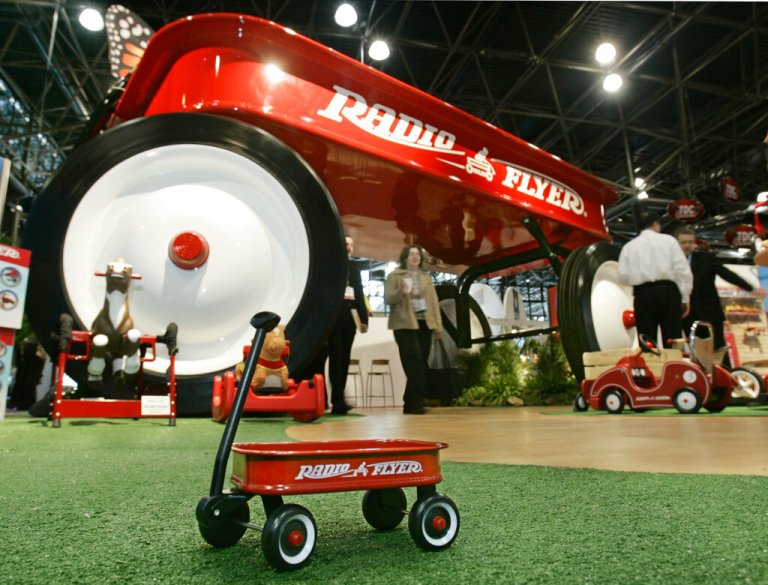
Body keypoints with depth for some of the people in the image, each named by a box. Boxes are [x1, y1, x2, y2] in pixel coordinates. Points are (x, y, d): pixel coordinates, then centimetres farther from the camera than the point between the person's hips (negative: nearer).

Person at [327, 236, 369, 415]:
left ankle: (337, 402, 9)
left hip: (349, 319, 5)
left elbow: (360, 295, 17)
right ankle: (338, 401, -14)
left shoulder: (354, 268, 20)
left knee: (344, 360, 4)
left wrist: (364, 319, 9)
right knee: (337, 358, -12)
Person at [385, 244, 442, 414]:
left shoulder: (426, 277, 18)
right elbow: (388, 298, -5)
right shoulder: (394, 275, 3)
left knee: (421, 364, 5)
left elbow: (434, 301, 15)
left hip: (424, 324, 5)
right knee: (415, 362, -14)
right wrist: (400, 292, -25)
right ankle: (414, 403, -6)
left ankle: (411, 403, 14)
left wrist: (438, 325, 9)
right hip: (405, 324, -5)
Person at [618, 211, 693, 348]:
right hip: (668, 291, -1)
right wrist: (685, 298, 5)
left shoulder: (629, 246, 9)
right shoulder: (668, 240, 5)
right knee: (672, 340, 2)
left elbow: (623, 276, 3)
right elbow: (682, 270, 1)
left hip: (643, 294, 1)